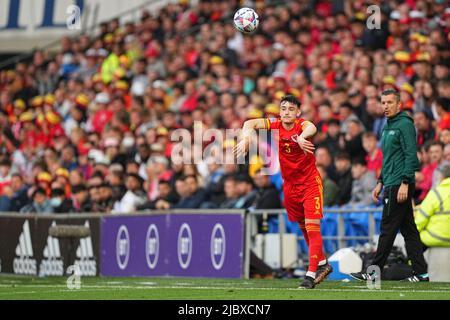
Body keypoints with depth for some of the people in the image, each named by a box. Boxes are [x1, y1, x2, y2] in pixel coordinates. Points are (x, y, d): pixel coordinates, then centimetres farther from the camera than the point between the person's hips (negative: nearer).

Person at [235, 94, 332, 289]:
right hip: (290, 184, 5)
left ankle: (311, 274, -15)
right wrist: (245, 138, -36)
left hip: (310, 183, -5)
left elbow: (311, 128, -41)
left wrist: (302, 137, -64)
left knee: (312, 227, -13)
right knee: (303, 228, 14)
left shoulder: (301, 124, -17)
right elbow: (250, 124, -14)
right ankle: (322, 264, 31)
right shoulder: (275, 125, -5)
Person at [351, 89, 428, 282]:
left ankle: (374, 272, -4)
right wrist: (380, 183, 24)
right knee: (408, 229, 8)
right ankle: (420, 272, 8)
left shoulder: (405, 125, -10)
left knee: (388, 228, -6)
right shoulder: (388, 127, 19)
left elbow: (411, 156, -17)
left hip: (399, 185, -10)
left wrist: (405, 183, -22)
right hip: (391, 184, 10)